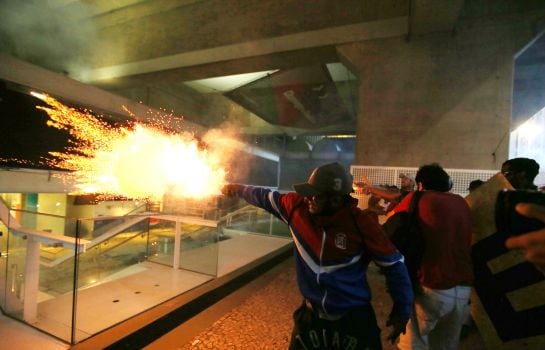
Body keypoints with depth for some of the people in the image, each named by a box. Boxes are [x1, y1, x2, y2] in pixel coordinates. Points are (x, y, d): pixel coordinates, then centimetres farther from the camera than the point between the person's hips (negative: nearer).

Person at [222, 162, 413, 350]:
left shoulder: (361, 224, -22)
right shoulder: (297, 206, -15)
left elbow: (394, 265, -10)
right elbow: (267, 197, 4)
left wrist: (402, 311, -5)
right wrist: (240, 189, 8)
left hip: (354, 318, -3)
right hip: (311, 313, 3)